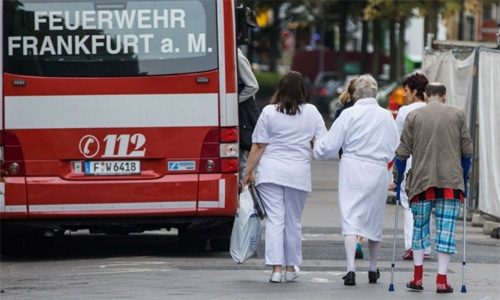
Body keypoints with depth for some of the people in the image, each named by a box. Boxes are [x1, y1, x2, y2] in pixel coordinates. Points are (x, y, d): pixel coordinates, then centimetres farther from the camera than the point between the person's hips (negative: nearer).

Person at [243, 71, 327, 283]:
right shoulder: (311, 112, 2)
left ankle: (276, 268, -8)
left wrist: (248, 172, 6)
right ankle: (291, 267, 19)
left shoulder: (269, 112, -2)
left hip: (270, 172, -1)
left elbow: (258, 146, -2)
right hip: (298, 173, 1)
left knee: (274, 219, -1)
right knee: (293, 221, 12)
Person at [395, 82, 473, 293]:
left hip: (422, 181, 0)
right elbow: (467, 151, 8)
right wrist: (463, 178, 20)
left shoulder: (414, 116, 3)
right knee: (446, 229, 2)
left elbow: (402, 153, 2)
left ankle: (418, 277, 12)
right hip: (451, 181, 0)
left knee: (419, 227, 14)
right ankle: (442, 280, -2)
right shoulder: (457, 115, 6)